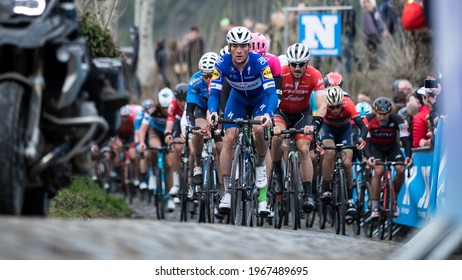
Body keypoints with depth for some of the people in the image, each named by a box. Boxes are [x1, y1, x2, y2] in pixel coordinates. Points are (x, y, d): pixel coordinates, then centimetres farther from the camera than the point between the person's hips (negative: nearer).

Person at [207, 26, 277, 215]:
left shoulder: (259, 63, -33)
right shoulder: (222, 64, -27)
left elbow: (272, 93, -38)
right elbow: (214, 93, -27)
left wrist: (268, 114, -57)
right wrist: (213, 112, -48)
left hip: (260, 99, -2)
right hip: (238, 99, 2)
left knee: (258, 131, -30)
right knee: (229, 138, -16)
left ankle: (260, 165, 2)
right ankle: (227, 192, -10)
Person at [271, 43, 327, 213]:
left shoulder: (314, 76, -24)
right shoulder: (280, 74, -27)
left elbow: (322, 106, -29)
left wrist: (314, 123, -48)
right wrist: (272, 123, -49)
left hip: (302, 113, 0)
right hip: (281, 111, 0)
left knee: (304, 150, -18)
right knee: (277, 137, -31)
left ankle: (308, 195, -14)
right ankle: (277, 174, -8)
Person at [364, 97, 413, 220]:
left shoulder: (397, 120, -27)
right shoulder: (369, 120, -28)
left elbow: (405, 139, -30)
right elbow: (365, 140, -32)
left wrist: (408, 156, -46)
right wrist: (369, 157, -48)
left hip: (392, 146, 1)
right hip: (376, 147, -1)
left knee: (401, 170, -22)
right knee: (378, 171, -26)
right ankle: (374, 208, -20)